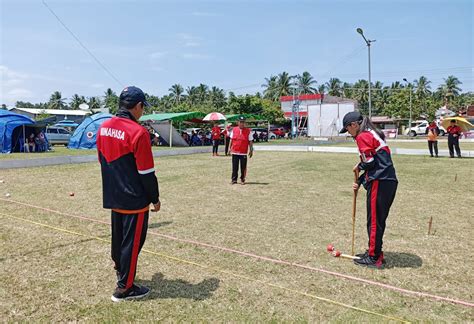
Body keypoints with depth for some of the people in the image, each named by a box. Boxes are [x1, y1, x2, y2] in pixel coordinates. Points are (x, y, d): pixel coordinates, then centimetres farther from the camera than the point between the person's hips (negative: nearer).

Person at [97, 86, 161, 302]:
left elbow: (102, 161, 13)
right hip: (135, 200, -8)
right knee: (132, 241, 5)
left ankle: (120, 270, 44)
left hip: (113, 197, 8)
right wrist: (155, 198, -7)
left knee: (118, 236, 23)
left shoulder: (103, 128, 3)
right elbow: (146, 172, -19)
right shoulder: (138, 132, -20)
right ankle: (124, 288, 17)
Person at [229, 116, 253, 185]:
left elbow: (250, 142, 2)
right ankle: (234, 179, 13)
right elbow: (231, 140, 12)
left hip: (244, 153, -1)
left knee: (243, 167, 3)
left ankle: (242, 179, 16)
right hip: (235, 152, 1)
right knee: (235, 167, 5)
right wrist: (230, 148, 8)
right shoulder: (234, 130, 6)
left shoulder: (248, 131, 1)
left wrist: (251, 150, -1)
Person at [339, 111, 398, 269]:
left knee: (374, 220, -1)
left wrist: (358, 167, 6)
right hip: (389, 181, 10)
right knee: (378, 220, 17)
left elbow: (369, 162, -15)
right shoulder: (372, 134, 21)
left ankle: (374, 258, 8)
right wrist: (360, 182, 16)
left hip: (379, 183, -10)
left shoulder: (362, 136, -8)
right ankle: (374, 252, 29)